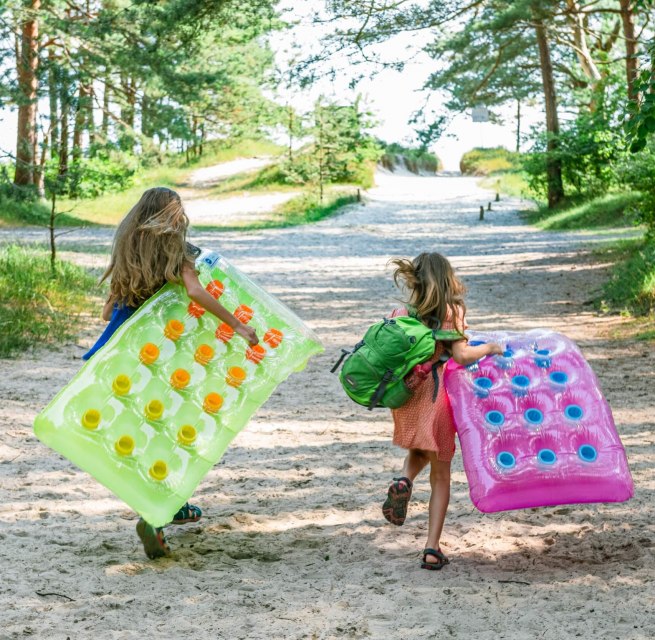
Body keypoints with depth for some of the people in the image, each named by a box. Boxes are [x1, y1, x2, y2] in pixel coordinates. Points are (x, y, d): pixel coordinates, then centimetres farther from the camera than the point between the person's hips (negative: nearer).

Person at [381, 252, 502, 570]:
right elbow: (461, 354, -15)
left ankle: (403, 481, -2)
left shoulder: (401, 314, 4)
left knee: (419, 451, 32)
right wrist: (490, 348, 0)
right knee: (440, 476, 10)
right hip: (437, 398, -3)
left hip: (405, 398, 3)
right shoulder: (450, 312, -6)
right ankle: (432, 548, 5)